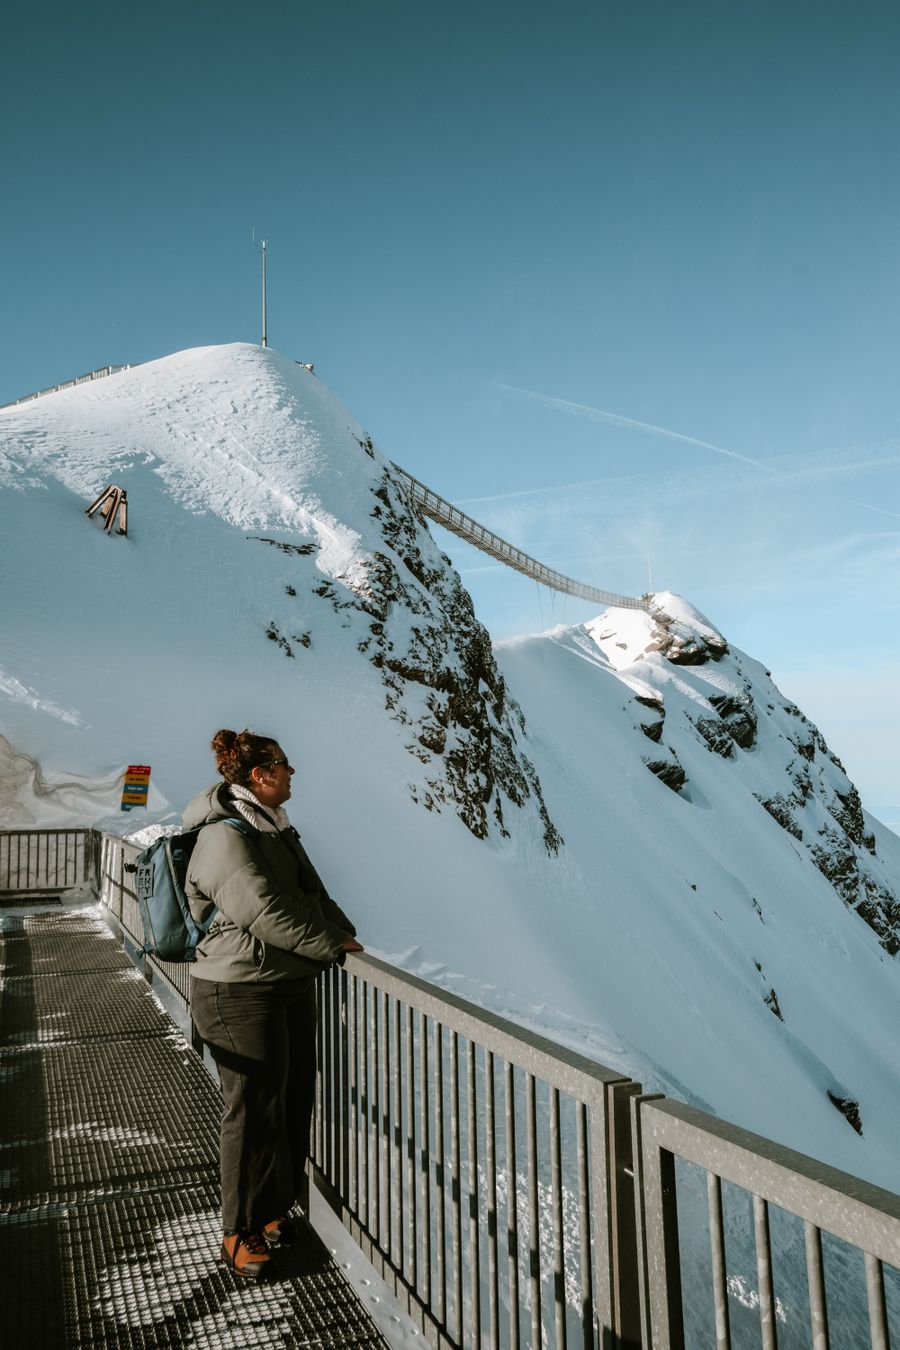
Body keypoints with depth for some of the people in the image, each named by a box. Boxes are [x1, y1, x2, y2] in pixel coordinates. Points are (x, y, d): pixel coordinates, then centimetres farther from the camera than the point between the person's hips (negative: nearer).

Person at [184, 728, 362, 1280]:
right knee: (255, 1110, 2)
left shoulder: (276, 826, 10)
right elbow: (266, 913, -26)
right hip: (242, 992, -9)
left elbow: (312, 890, 14)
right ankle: (241, 1231, 22)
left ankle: (274, 1207, 36)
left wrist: (345, 932, 0)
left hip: (294, 984, 9)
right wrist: (330, 945, -19)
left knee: (295, 1098, 17)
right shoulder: (224, 838, -21)